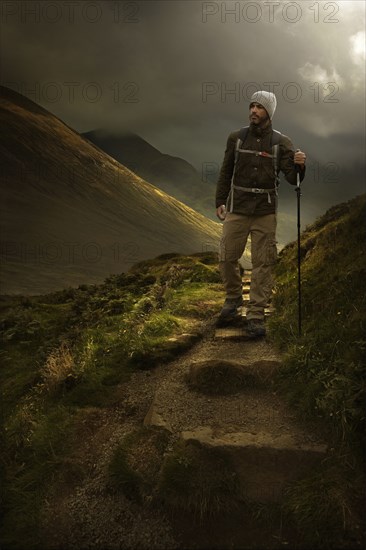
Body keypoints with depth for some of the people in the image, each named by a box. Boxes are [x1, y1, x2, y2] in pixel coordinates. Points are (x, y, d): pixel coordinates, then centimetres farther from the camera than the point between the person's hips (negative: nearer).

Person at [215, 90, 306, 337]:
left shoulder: (281, 142, -1)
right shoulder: (236, 138, 4)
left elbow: (292, 178, -7)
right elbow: (226, 172, 10)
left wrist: (300, 165, -29)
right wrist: (220, 201, 4)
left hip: (265, 212, -1)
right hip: (237, 209, 2)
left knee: (263, 263, 0)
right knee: (227, 258, 2)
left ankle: (256, 315, 8)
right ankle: (234, 298, 28)